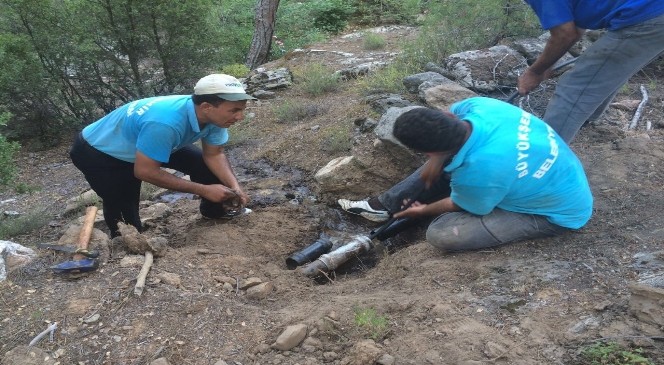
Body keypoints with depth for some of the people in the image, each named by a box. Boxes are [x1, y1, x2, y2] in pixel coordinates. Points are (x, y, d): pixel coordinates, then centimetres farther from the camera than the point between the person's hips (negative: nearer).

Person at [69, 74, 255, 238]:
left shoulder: (213, 116, -21)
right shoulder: (165, 123, -44)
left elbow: (214, 154, -6)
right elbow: (145, 171, -35)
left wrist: (234, 185, -23)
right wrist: (204, 190, -32)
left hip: (138, 142, 6)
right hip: (97, 153, -6)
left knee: (204, 164, -1)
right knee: (123, 210, -5)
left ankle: (215, 211, 21)